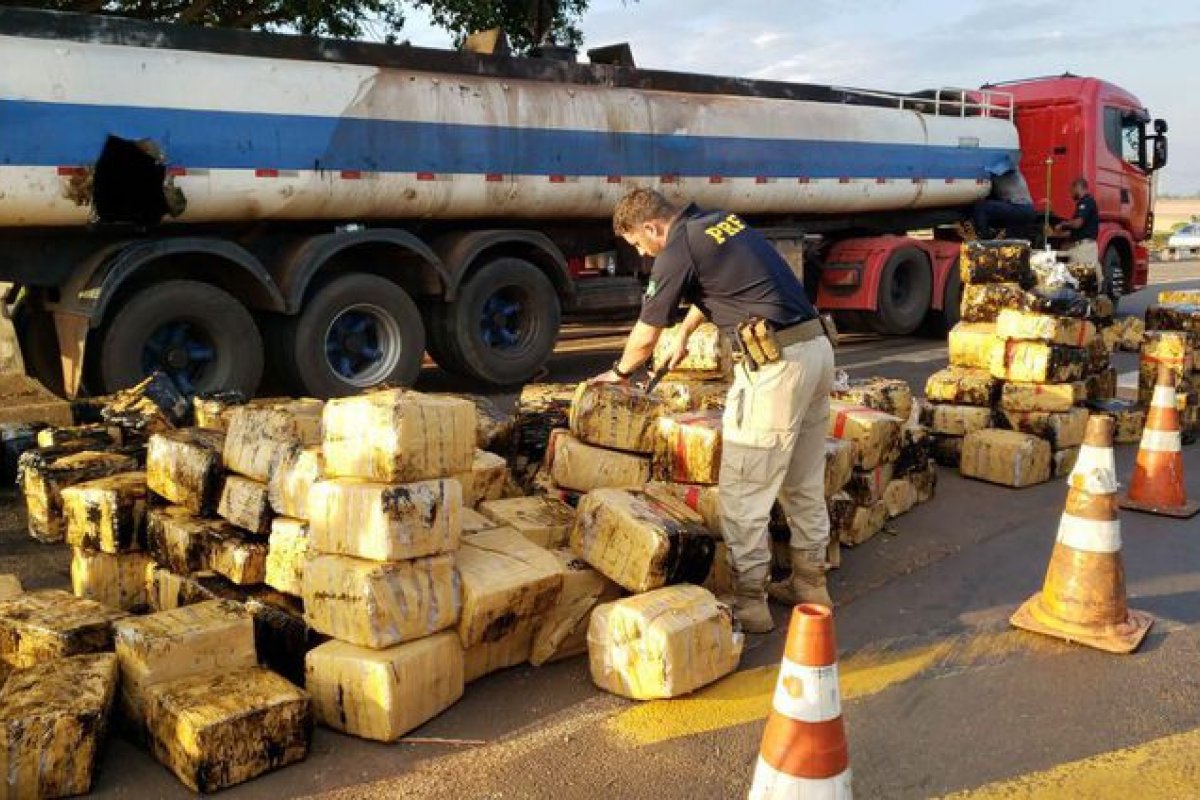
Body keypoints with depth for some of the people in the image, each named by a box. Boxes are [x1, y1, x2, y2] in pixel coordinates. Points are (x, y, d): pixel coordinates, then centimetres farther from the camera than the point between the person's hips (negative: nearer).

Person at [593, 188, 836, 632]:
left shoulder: (676, 256, -7)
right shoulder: (724, 222, 18)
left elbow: (645, 337, 4)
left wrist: (620, 372, 24)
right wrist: (684, 337, 45)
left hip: (775, 362, -9)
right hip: (817, 346, 9)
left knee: (742, 492, 1)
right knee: (804, 484, 19)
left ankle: (749, 602, 8)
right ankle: (809, 583, 30)